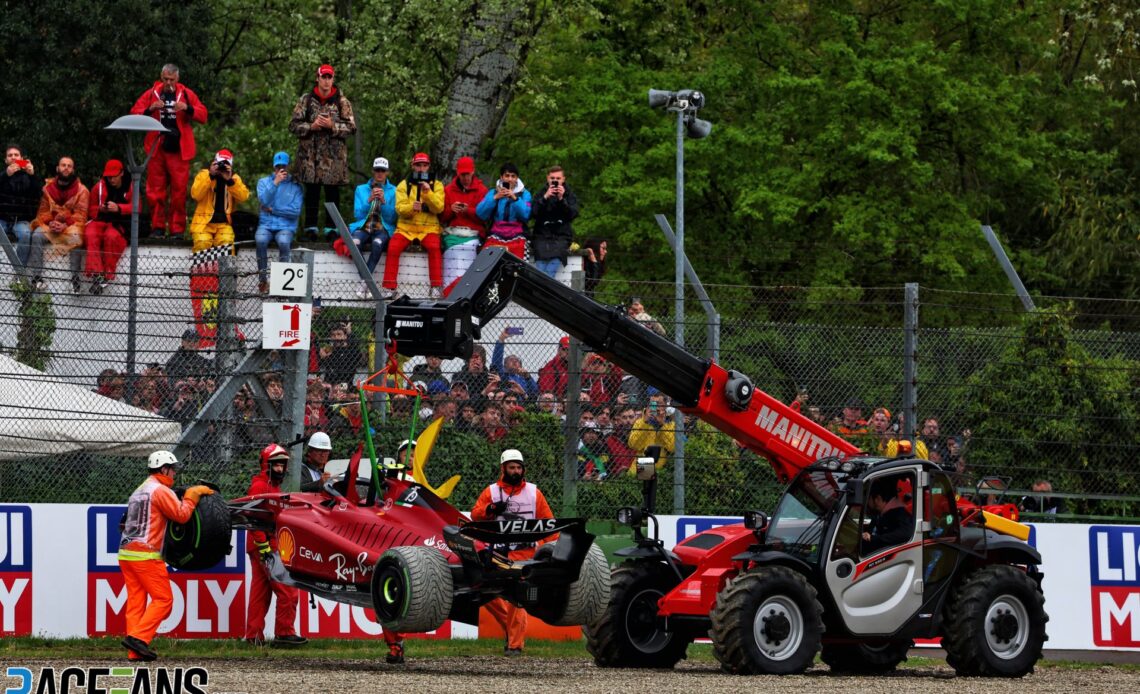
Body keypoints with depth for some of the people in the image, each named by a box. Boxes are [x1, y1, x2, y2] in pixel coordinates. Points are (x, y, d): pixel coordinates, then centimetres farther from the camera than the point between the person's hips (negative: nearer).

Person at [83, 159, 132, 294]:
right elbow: (90, 209, 17)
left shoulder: (130, 187, 6)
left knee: (112, 236, -37)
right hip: (100, 221, 2)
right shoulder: (99, 187, 12)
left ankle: (107, 275, -33)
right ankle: (95, 273, -43)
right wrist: (100, 209, -7)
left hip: (120, 224, -2)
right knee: (90, 235, -32)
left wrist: (118, 208, -22)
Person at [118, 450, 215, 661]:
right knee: (163, 599, -5)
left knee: (135, 601, 5)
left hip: (126, 553, 9)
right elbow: (182, 515, -9)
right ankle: (138, 638, -17)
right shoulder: (160, 490, -6)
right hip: (146, 555, -9)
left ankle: (135, 652, -1)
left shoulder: (139, 491, 22)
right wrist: (192, 495, 5)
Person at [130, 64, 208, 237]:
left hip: (178, 150, -1)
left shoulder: (187, 94, 7)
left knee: (179, 190, -3)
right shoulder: (151, 94, 8)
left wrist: (187, 108, -15)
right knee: (155, 190, 1)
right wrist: (150, 109, -13)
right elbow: (134, 113, 5)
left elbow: (203, 116, 3)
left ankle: (177, 228, 1)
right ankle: (157, 227, 8)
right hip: (156, 150, 1)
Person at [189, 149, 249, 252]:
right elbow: (196, 195, -10)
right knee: (203, 243, -31)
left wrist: (230, 181, -17)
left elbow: (243, 196, -6)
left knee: (226, 243, -31)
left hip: (224, 223, 1)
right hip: (204, 222, -1)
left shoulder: (234, 178, 12)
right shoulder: (204, 175, 7)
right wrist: (210, 176, -16)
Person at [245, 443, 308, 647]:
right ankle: (284, 633, -5)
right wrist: (264, 546, -23)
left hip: (267, 547, 10)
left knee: (260, 592, 10)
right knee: (287, 590, -8)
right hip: (264, 546, -10)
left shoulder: (273, 486, 21)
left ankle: (254, 636, 12)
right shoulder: (259, 486, -11)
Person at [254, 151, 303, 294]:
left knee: (284, 241, -35)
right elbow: (263, 201, -7)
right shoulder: (264, 182, 12)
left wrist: (272, 210, -4)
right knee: (260, 240, -33)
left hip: (286, 226, -1)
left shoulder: (295, 186, 7)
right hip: (266, 224, 1)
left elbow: (296, 211, -3)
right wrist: (275, 183, -12)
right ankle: (263, 280, -21)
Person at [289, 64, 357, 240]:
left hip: (334, 155, 0)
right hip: (310, 153, 0)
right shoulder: (306, 100, 6)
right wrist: (311, 126, -12)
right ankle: (310, 227, 8)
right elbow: (294, 125, 4)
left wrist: (332, 126, -14)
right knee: (312, 191, 3)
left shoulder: (342, 102, 5)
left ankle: (331, 227, 8)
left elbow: (351, 127, 1)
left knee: (332, 192, 3)